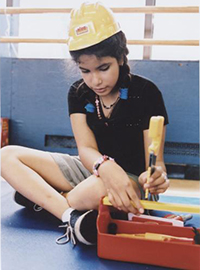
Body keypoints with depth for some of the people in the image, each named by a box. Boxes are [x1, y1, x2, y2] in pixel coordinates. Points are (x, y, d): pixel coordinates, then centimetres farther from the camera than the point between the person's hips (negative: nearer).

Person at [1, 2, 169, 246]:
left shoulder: (146, 93, -13)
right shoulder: (78, 93, -2)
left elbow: (154, 159, -13)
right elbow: (86, 149, -14)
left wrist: (156, 175, -40)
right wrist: (106, 166, -40)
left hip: (130, 178, -4)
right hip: (91, 169, 5)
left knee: (98, 191, -44)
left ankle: (41, 196, -13)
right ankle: (70, 215, -29)